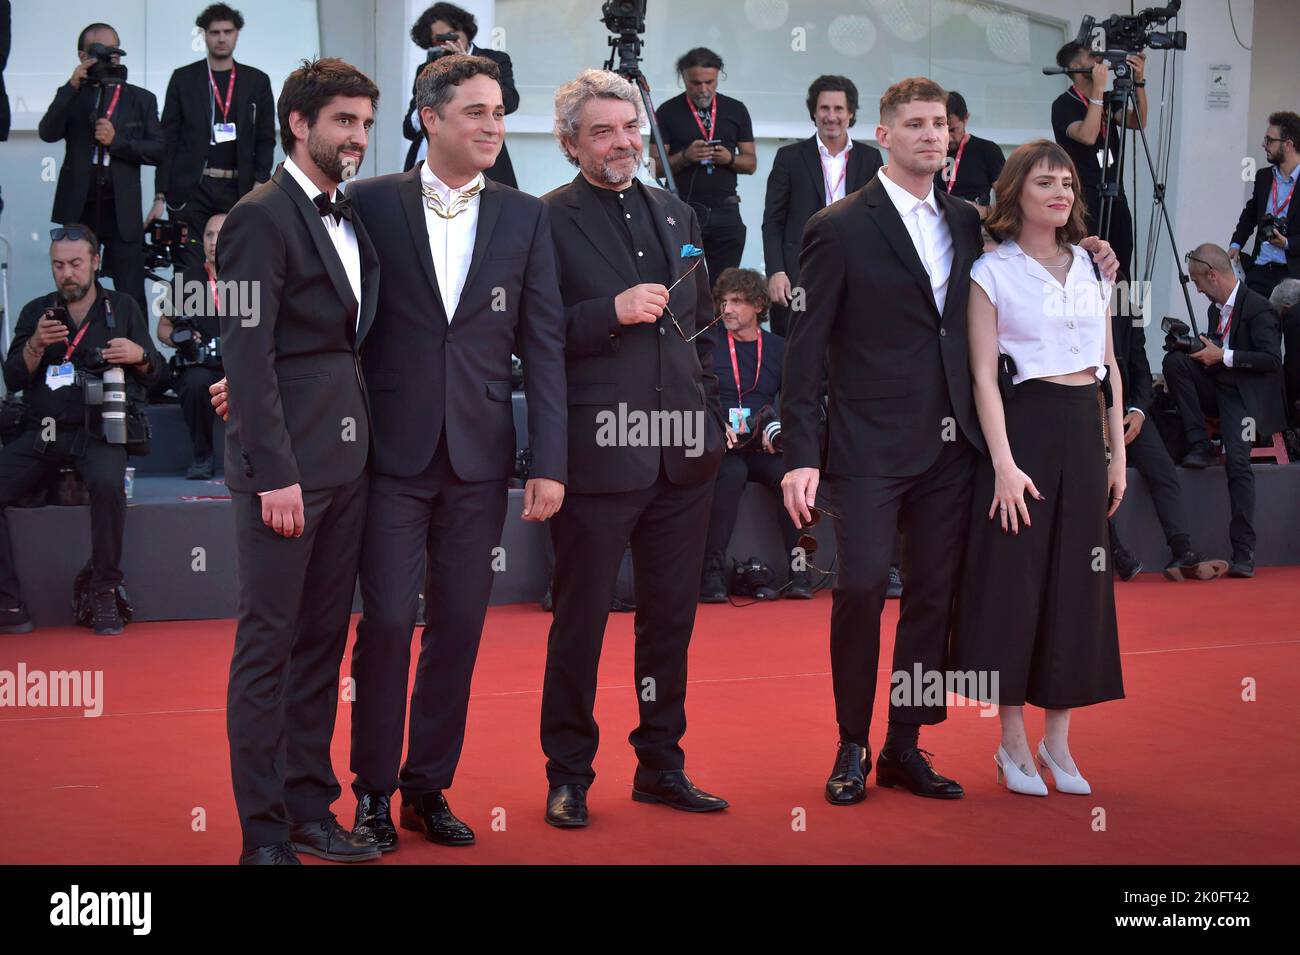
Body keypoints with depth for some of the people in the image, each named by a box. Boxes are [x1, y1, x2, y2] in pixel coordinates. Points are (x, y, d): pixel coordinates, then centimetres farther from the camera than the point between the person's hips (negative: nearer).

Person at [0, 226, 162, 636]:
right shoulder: (36, 311, 15)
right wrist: (36, 345, -12)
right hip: (40, 432, 3)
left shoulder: (121, 307, 11)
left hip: (98, 430, -3)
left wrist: (140, 355, -14)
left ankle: (105, 593, -22)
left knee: (108, 483, -36)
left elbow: (154, 373, 9)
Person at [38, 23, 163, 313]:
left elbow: (158, 150, 2)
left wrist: (117, 141, -11)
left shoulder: (141, 99, 10)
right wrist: (72, 86, -13)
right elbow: (48, 133, -7)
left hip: (123, 212, -1)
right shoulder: (71, 96, 10)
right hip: (78, 210, 1)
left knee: (131, 298, -2)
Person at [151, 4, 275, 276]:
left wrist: (260, 182, -4)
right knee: (189, 269, -6)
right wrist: (160, 197, 0)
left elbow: (266, 138, 10)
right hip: (191, 189, -1)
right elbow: (168, 138, 5)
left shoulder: (257, 81, 10)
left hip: (238, 190, 1)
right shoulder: (183, 78, 7)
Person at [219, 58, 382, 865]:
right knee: (268, 645, -1)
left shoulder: (352, 218, 16)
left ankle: (310, 808, 21)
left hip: (346, 457, 8)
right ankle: (264, 834, 5)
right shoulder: (262, 216, -8)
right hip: (287, 460, -8)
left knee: (323, 640, 12)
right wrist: (274, 474, -18)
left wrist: (365, 443, 5)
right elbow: (248, 352, -14)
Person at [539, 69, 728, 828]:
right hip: (600, 449, -6)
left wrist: (712, 410, 13)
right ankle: (569, 774, 16)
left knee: (672, 616, 13)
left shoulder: (677, 215, 14)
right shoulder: (549, 222, -6)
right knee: (581, 620, 4)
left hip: (683, 452, 6)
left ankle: (661, 764, 25)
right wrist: (612, 312, -19)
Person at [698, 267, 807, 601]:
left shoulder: (778, 348, 15)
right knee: (732, 473, -36)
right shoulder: (708, 345, 9)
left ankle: (799, 572, -25)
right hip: (719, 448, -2)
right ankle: (712, 572, -33)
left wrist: (778, 430, -8)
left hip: (765, 449, 2)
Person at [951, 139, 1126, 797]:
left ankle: (1058, 741, 16)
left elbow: (1109, 368, 14)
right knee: (1013, 579, -1)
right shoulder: (992, 273, -3)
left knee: (1077, 582, 6)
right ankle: (1013, 743, 10)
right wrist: (1003, 463, -17)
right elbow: (984, 375, -9)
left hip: (1085, 430, 5)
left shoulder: (1091, 268, 11)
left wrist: (1117, 454, 9)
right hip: (1024, 426, -5)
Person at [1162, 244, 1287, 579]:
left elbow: (1271, 359, -18)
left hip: (1245, 397, -7)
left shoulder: (1258, 309, -12)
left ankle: (1244, 552, -18)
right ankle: (1200, 447, -15)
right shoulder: (1217, 308, 14)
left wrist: (1223, 356, -19)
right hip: (1216, 388, 7)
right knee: (1174, 360, -17)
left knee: (1238, 461, -22)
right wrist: (1203, 353, 3)